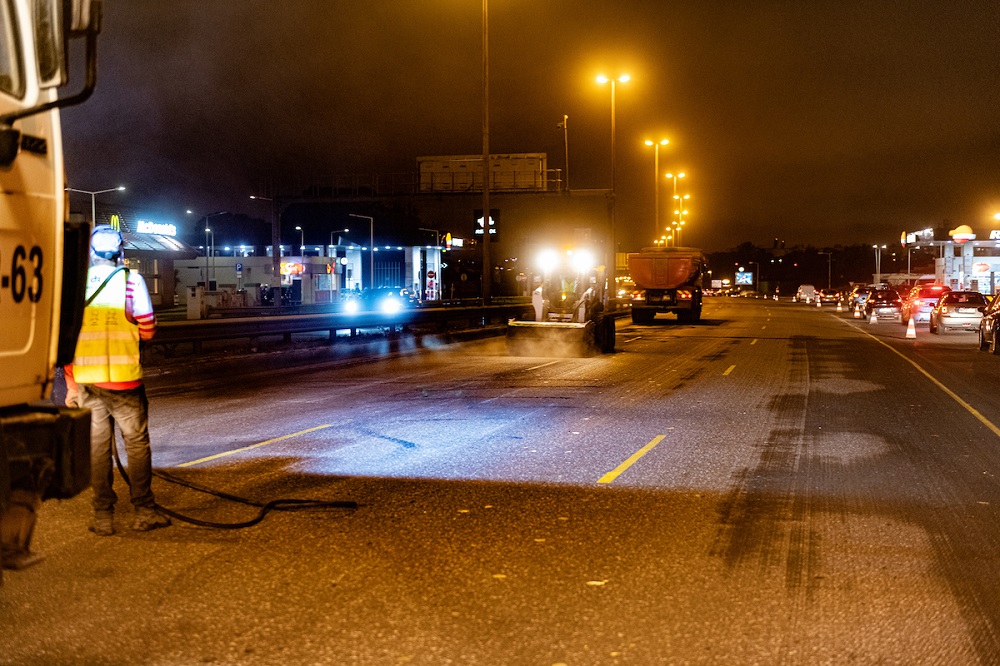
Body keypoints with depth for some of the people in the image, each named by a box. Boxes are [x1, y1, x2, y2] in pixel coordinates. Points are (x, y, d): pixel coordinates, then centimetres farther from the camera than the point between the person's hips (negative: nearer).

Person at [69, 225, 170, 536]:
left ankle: (103, 517, 12)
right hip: (123, 377, -3)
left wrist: (71, 385, 12)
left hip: (86, 380, 3)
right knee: (137, 443, 8)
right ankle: (144, 512, 11)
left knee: (97, 447, 8)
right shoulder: (131, 280, -5)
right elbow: (147, 331, -5)